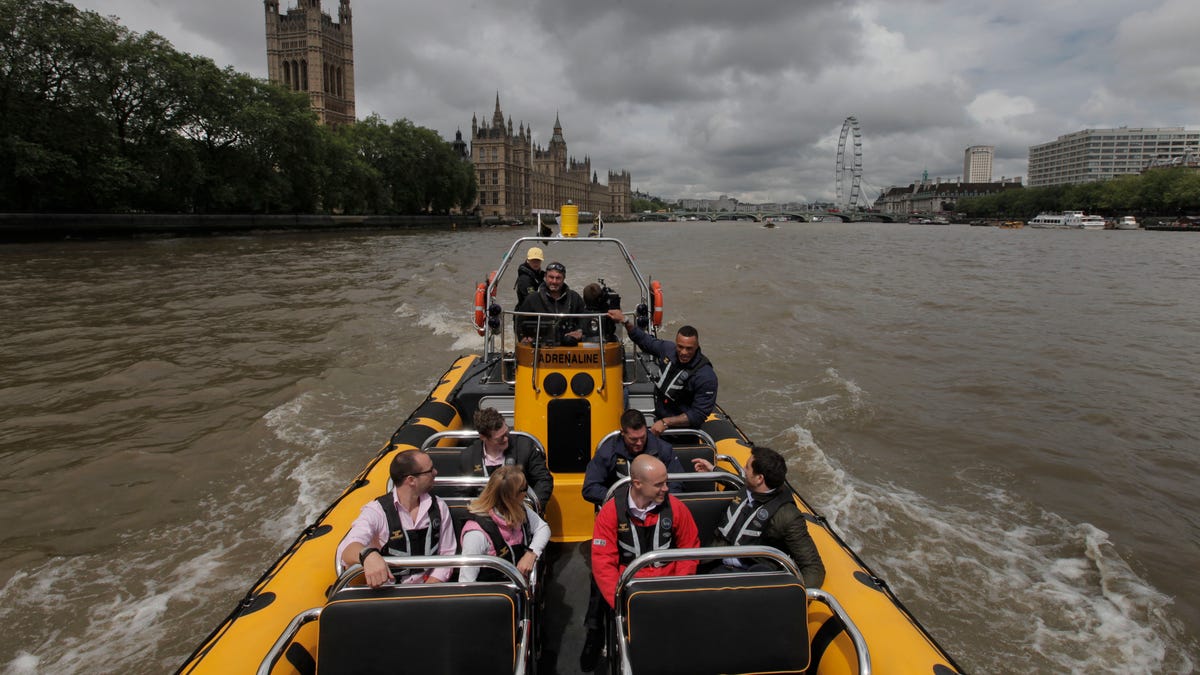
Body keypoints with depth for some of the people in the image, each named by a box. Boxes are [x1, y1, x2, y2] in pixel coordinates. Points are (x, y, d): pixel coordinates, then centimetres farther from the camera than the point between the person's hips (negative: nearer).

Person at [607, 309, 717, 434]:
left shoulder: (706, 376, -22)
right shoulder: (669, 349, -4)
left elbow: (698, 415, -21)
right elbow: (645, 340, 16)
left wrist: (666, 422, -25)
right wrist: (624, 320, 9)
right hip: (659, 421, 7)